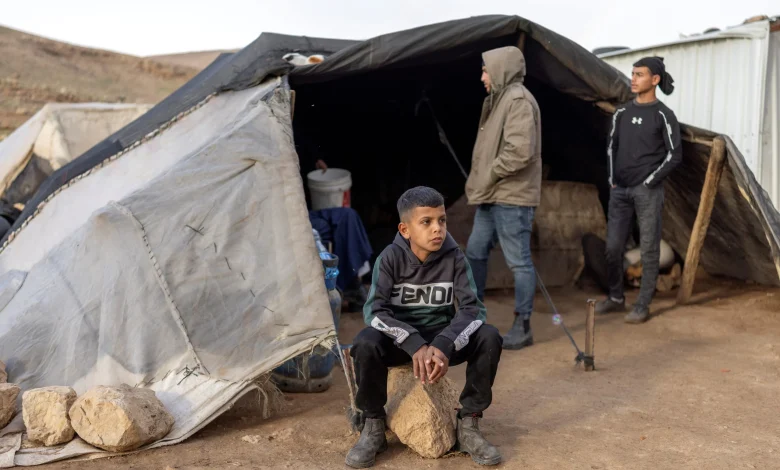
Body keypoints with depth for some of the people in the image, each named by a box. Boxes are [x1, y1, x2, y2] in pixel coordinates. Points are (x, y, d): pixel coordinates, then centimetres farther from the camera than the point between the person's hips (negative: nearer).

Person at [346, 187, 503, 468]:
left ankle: (468, 424, -7)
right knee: (365, 344, -34)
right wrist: (415, 344, -37)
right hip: (400, 339, -1)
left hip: (441, 338, 2)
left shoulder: (454, 257, -10)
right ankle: (373, 427, -9)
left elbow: (473, 309, -16)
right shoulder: (391, 258, -14)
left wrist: (443, 345, -34)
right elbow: (374, 311, -22)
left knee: (489, 338, -26)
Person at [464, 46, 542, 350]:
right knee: (475, 253, 16)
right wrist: (481, 183, 10)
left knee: (519, 262, -2)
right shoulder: (501, 99, 17)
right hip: (493, 196, 11)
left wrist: (489, 176, -13)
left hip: (512, 198, -10)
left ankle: (522, 328, 8)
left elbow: (521, 151, -25)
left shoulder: (518, 99, -14)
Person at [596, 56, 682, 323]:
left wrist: (649, 183, -10)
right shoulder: (622, 113, 10)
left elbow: (674, 155, -6)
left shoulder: (663, 115, -5)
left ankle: (643, 305, 8)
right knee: (613, 247, 7)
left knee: (648, 250, 0)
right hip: (619, 190, 5)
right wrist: (612, 179, 7)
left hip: (648, 191, -5)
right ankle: (616, 298, 22)